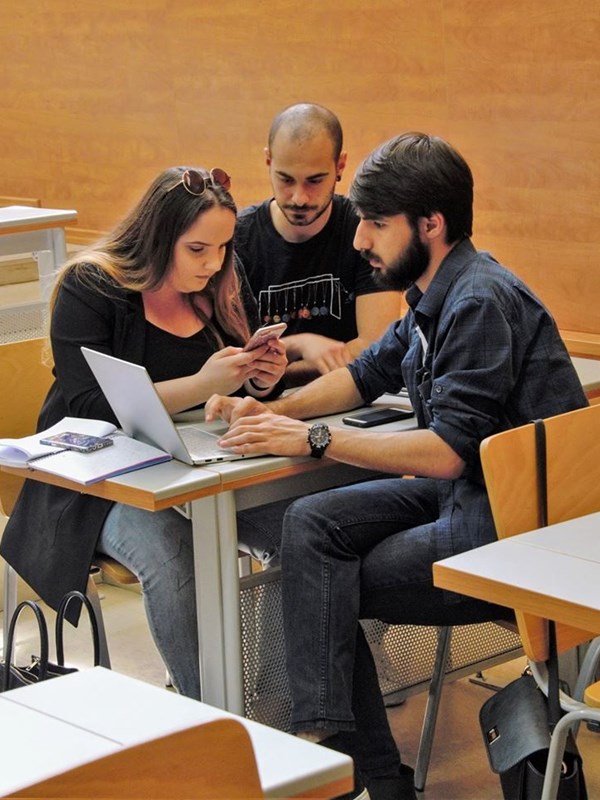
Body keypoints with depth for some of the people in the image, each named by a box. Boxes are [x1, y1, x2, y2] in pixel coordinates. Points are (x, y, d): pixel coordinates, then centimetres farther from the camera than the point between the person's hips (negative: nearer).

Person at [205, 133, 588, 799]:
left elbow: (447, 451, -24)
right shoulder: (434, 298, 11)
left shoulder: (481, 303, -19)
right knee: (312, 523, -5)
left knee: (329, 581, -8)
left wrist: (313, 438, -20)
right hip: (465, 491, 9)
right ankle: (327, 734, -13)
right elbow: (367, 375, 25)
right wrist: (272, 413, 9)